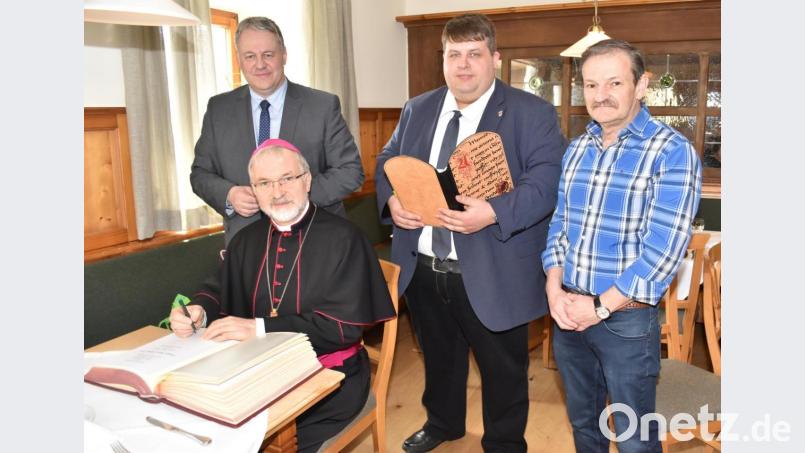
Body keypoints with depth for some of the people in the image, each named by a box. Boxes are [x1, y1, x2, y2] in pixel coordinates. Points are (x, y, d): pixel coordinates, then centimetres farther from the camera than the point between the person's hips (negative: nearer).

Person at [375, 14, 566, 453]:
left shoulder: (532, 113, -7)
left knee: (503, 369, 12)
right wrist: (391, 198, -10)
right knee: (438, 355, 25)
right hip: (422, 268, 5)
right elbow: (387, 161, 12)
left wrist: (493, 213, -32)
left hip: (490, 276, -5)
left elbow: (546, 180, -17)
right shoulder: (418, 109, 10)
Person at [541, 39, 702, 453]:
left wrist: (601, 306, -17)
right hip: (569, 312, 5)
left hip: (627, 317, -5)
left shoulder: (672, 151, -12)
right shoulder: (577, 149, 7)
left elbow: (664, 245, -18)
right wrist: (555, 289, -5)